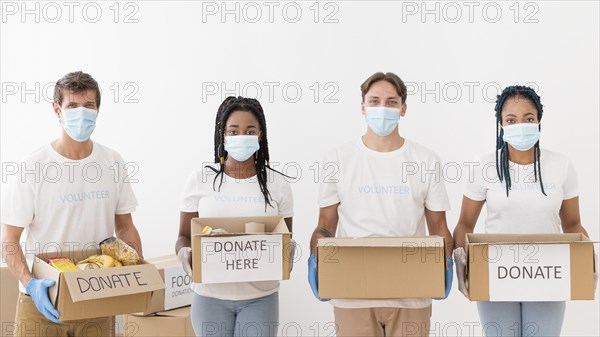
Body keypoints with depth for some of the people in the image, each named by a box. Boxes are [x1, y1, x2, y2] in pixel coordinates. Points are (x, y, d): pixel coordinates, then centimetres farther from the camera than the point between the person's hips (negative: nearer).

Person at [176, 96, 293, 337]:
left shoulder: (277, 184, 0)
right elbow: (184, 237, 5)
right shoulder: (200, 180, -1)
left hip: (260, 297, 0)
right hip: (210, 296, 0)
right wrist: (184, 253, -17)